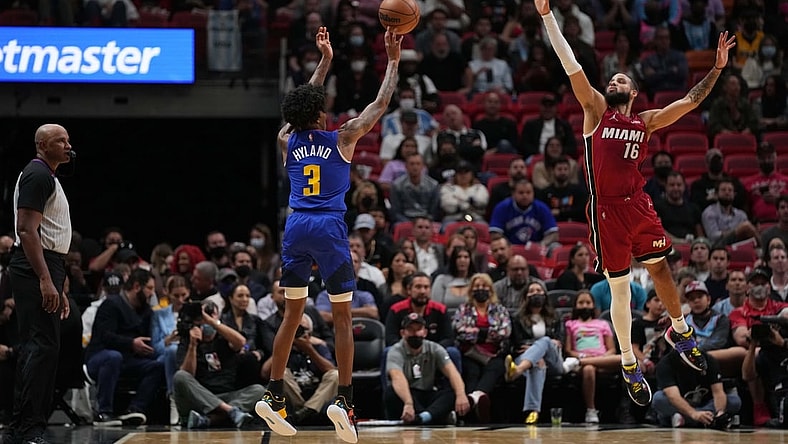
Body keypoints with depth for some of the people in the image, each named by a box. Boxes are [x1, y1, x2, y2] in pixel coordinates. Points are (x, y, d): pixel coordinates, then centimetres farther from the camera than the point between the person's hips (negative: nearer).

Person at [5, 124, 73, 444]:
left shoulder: (48, 178, 21)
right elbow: (26, 230, -19)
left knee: (34, 348, 11)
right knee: (43, 346, -14)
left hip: (46, 269, 11)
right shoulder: (37, 175, -10)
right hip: (35, 270, -11)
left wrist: (58, 287, 24)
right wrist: (45, 281, -25)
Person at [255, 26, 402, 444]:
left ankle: (274, 395, 7)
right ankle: (343, 399, -7)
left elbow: (305, 102, 27)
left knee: (292, 314, 12)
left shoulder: (287, 141, 8)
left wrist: (325, 60, 35)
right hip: (330, 226, -4)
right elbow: (381, 103, 8)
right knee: (342, 318, 1)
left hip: (296, 226, 4)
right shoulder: (341, 139, -1)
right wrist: (393, 61, 18)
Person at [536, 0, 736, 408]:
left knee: (660, 268, 11)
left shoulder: (646, 122, 12)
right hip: (607, 210, -2)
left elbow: (690, 101, 11)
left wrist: (716, 69, 3)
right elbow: (570, 65, -1)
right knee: (619, 285, 3)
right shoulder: (596, 110, 5)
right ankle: (629, 364, 12)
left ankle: (679, 331, 35)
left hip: (638, 205, 2)